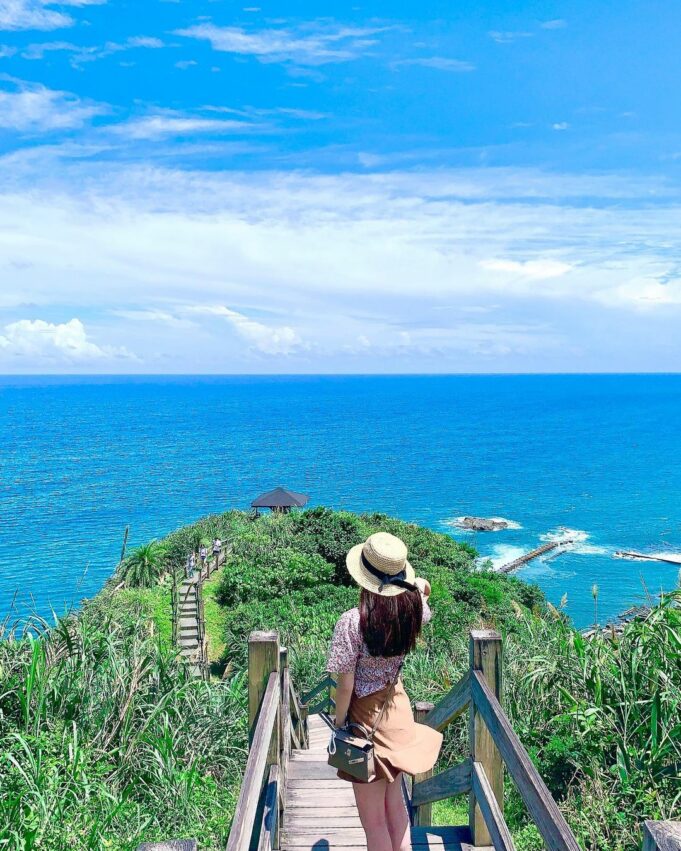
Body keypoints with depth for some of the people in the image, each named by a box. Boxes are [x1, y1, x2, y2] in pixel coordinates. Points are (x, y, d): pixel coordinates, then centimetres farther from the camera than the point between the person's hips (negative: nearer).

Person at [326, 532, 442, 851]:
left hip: (366, 717, -5)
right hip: (398, 709, 5)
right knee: (394, 801, 26)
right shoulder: (413, 607, -14)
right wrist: (419, 587, 29)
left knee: (373, 820, 13)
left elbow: (345, 685, -21)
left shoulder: (352, 622, -28)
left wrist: (339, 723, -7)